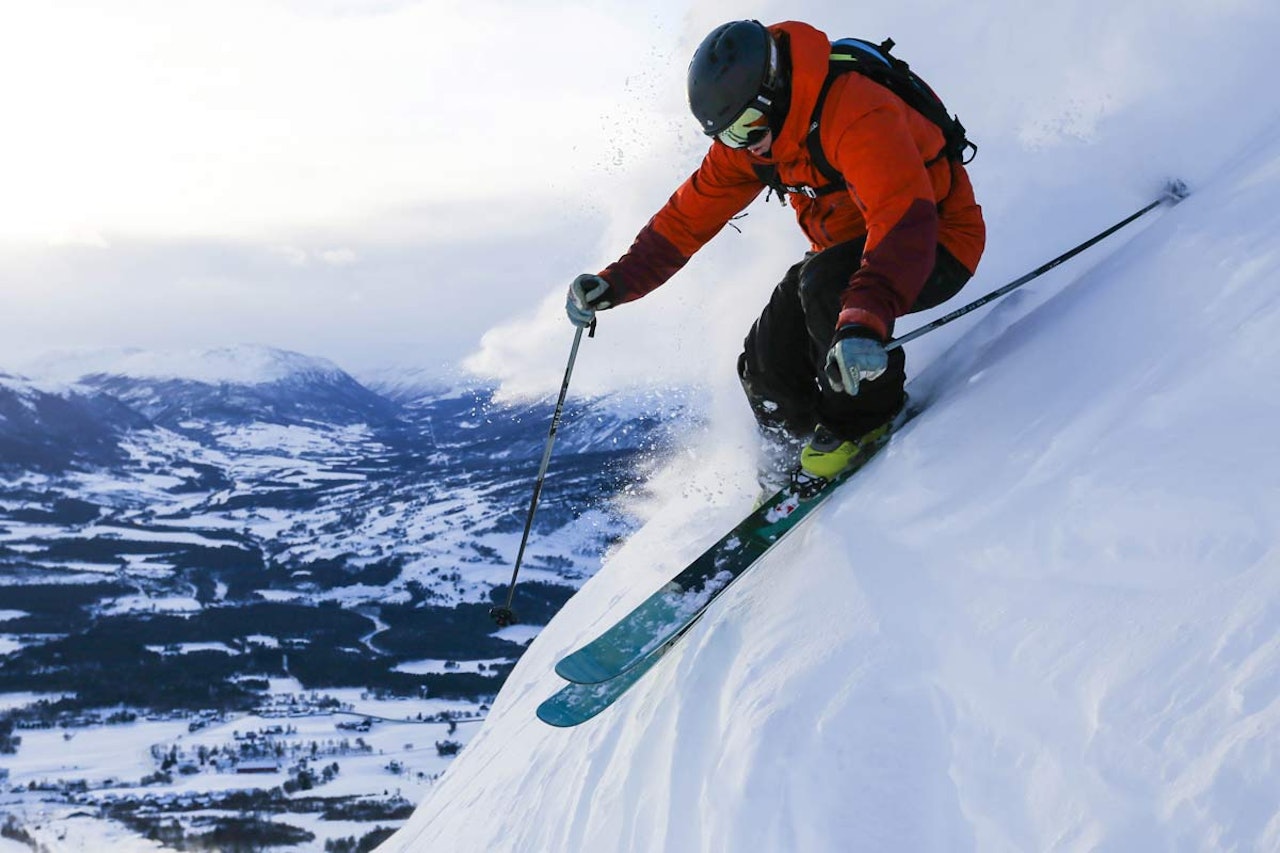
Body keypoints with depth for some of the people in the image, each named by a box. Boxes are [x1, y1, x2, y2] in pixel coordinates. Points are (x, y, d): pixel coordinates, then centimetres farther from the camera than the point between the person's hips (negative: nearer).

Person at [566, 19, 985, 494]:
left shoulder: (855, 115, -33)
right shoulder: (746, 138, -8)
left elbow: (906, 222, -45)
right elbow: (689, 217, 1)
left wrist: (863, 322, -59)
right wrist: (616, 283, -10)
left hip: (934, 243, -8)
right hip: (846, 246, 8)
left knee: (824, 281, -34)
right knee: (766, 364, -5)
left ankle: (866, 418, -12)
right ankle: (790, 475, 19)